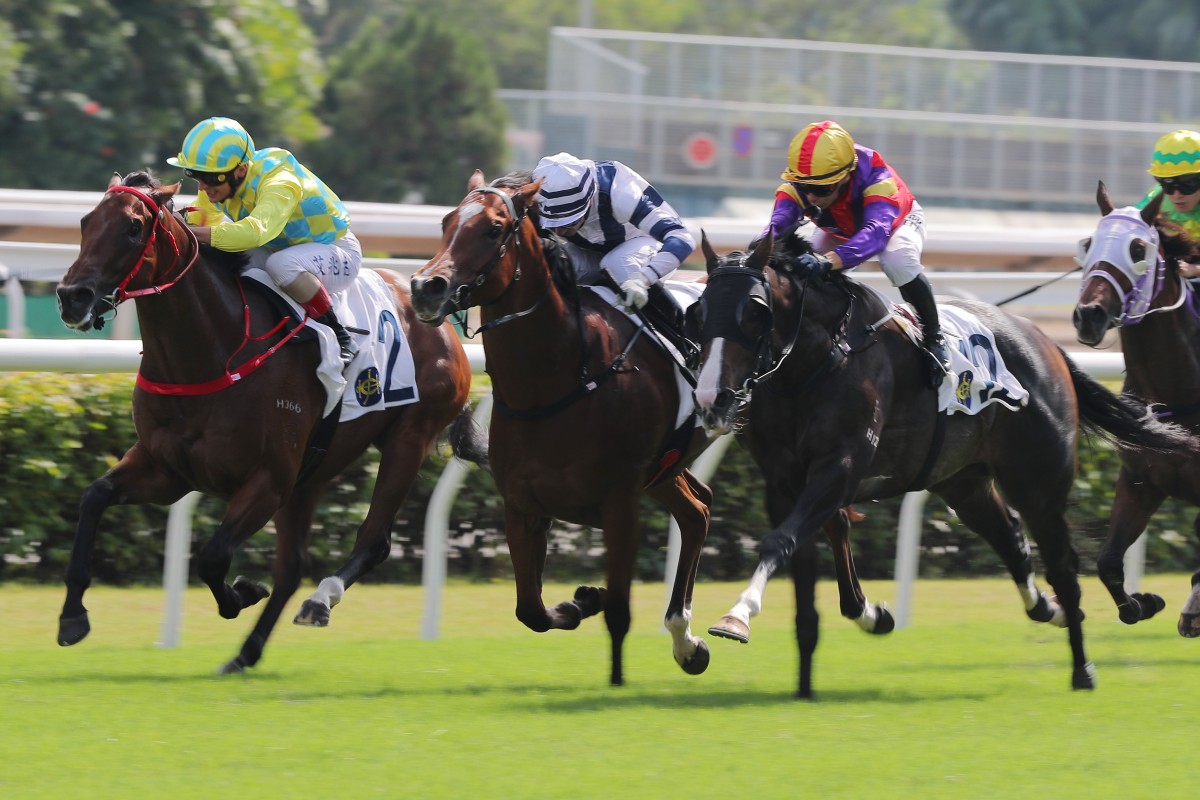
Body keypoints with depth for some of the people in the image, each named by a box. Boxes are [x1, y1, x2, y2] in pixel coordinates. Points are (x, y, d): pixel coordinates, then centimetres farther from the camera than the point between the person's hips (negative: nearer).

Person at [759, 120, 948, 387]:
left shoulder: (876, 178, -46)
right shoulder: (797, 185, -35)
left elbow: (876, 232, -63)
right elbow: (778, 223, -50)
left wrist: (828, 261, -80)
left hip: (898, 220, -4)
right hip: (840, 231, 4)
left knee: (898, 260, -36)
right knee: (803, 266, -19)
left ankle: (933, 338, -16)